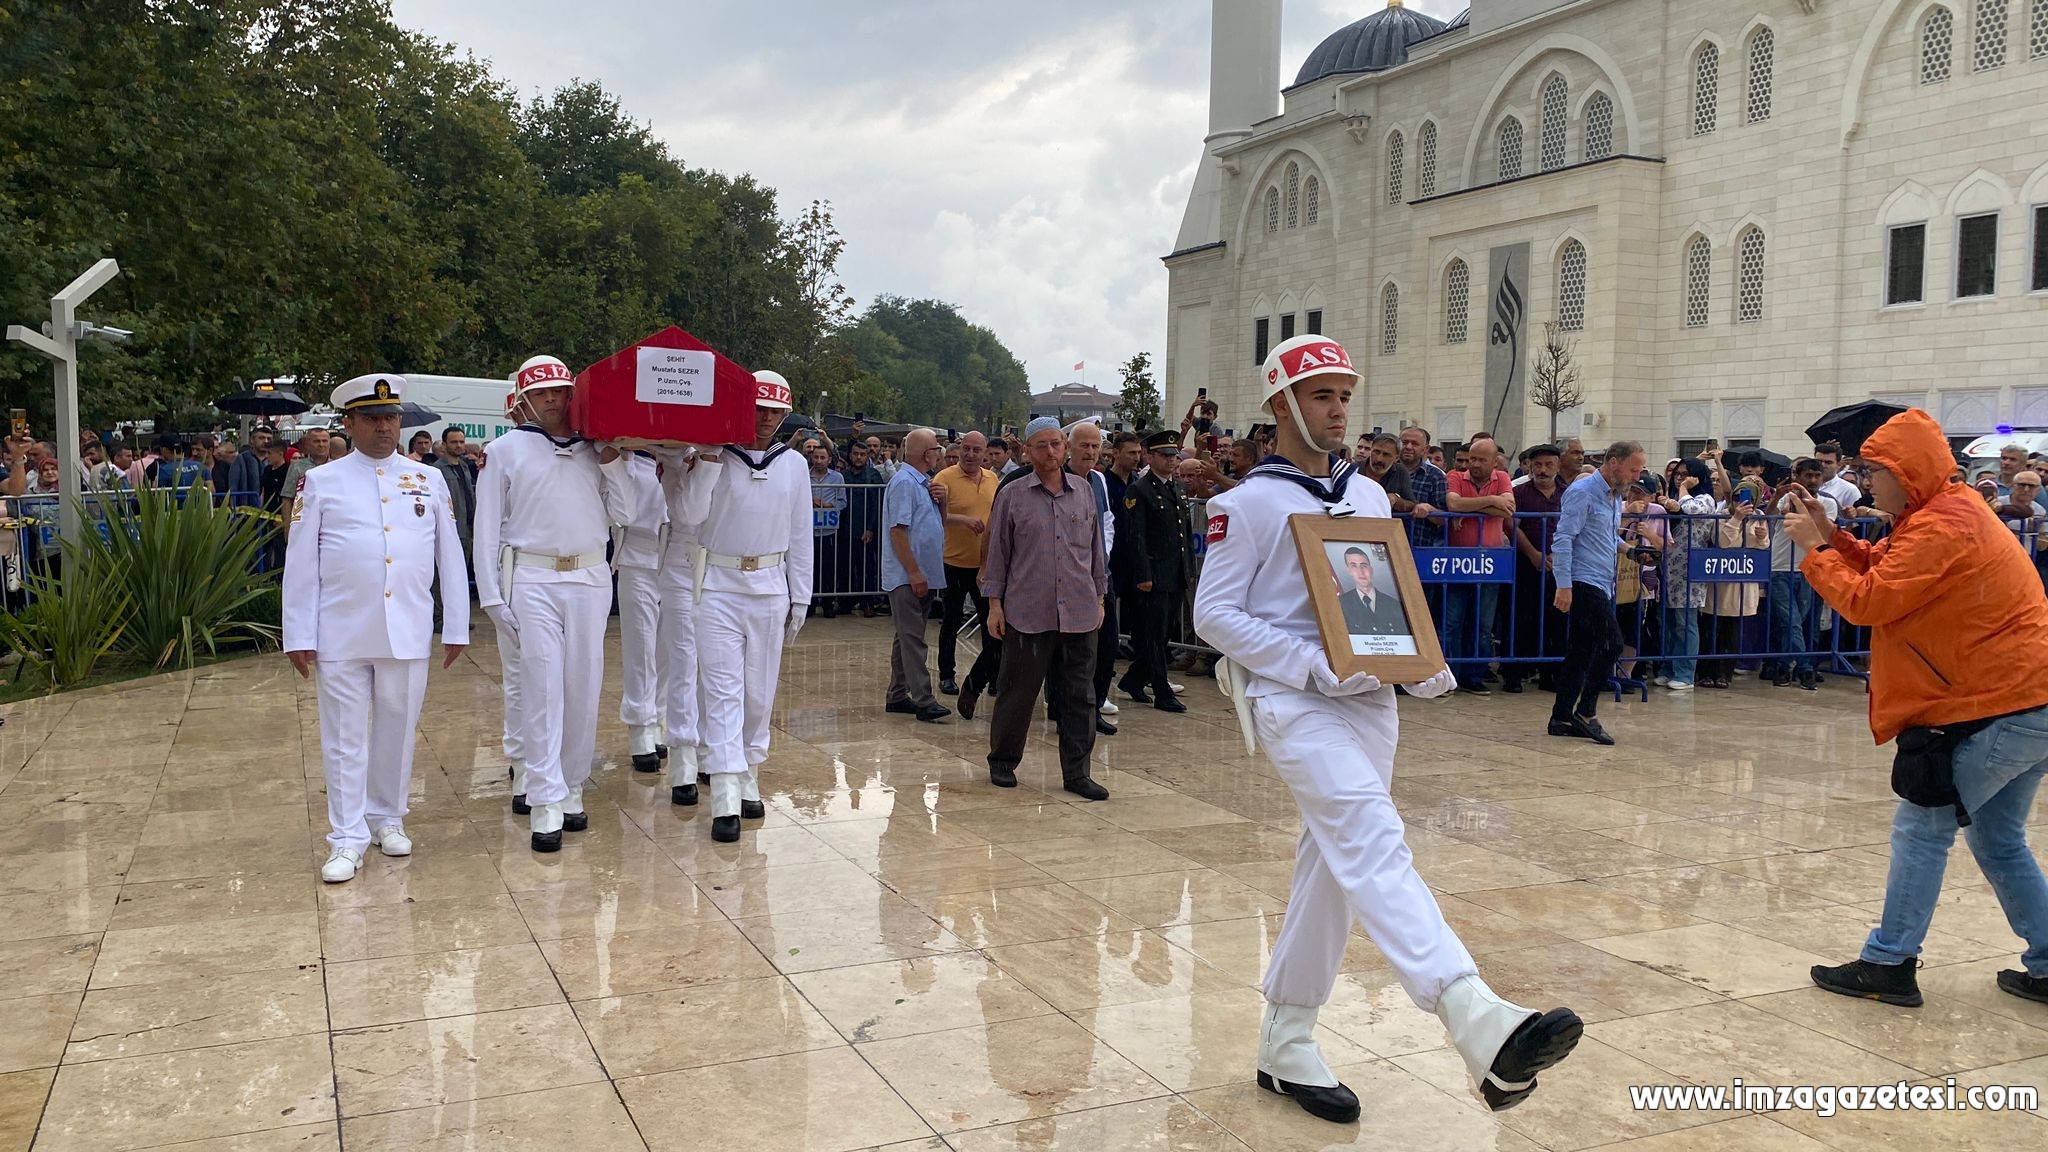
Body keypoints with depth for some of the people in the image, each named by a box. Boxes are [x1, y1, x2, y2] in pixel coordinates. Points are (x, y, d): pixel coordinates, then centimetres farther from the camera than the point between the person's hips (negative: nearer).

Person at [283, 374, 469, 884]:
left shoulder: (428, 480, 9)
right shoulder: (321, 482, 4)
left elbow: (450, 557, 10)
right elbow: (300, 564, 3)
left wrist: (456, 627, 7)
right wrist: (299, 636, -2)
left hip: (408, 632, 2)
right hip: (342, 634, -1)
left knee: (398, 732, 10)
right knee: (344, 739, 3)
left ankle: (387, 818, 27)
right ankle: (347, 839, 10)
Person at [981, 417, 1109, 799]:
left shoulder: (1084, 494, 9)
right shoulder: (1011, 497, 1)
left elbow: (1096, 551, 15)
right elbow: (997, 553, 4)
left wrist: (1099, 597, 14)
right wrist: (995, 604, 0)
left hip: (1079, 613, 3)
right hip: (1027, 613, -2)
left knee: (1079, 695, 5)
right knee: (1017, 692, 6)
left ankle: (1076, 773, 14)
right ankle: (1002, 761, 24)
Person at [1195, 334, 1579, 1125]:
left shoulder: (1369, 497, 15)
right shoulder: (1247, 504, -2)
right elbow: (1215, 615, -7)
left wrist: (1423, 664, 0)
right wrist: (1312, 665, -17)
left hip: (1369, 701, 7)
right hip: (1293, 700, -7)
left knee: (1335, 864, 9)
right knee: (1373, 839, -25)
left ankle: (1286, 1041, 23)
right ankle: (1478, 1023, -41)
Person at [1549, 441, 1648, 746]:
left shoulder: (1615, 497, 18)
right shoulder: (1582, 492, -11)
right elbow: (1563, 538, -16)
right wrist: (1564, 585, -21)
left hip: (1602, 584, 9)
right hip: (1583, 582, -9)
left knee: (1581, 652, 9)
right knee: (1612, 642, -16)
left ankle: (1561, 718, 14)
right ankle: (1586, 712, -10)